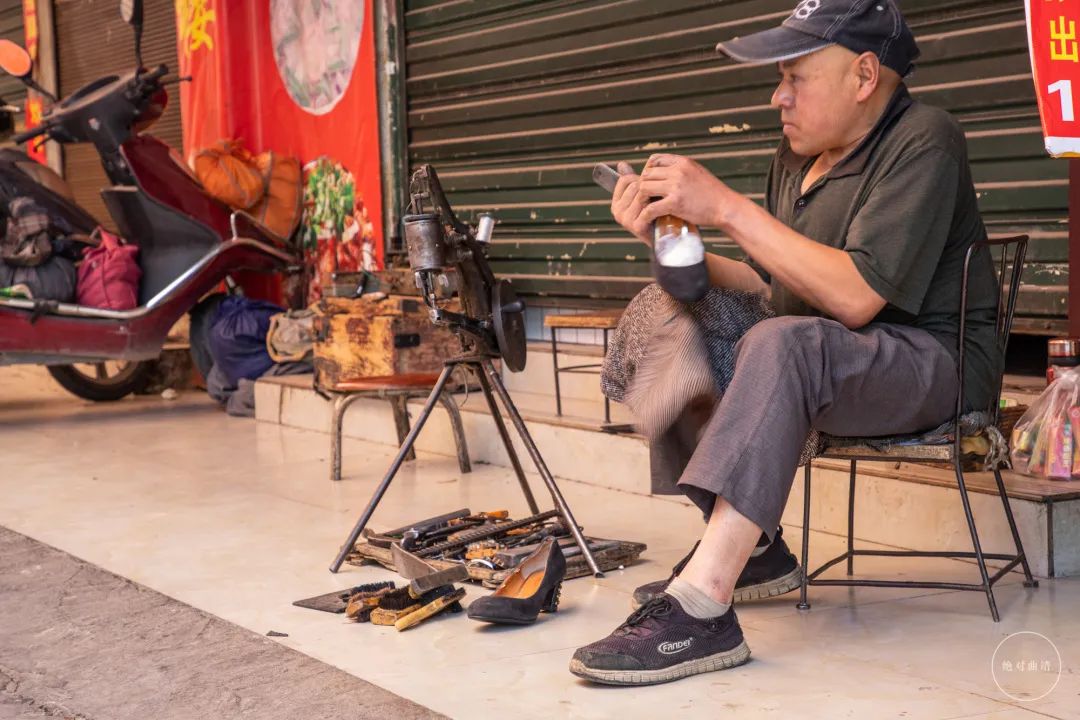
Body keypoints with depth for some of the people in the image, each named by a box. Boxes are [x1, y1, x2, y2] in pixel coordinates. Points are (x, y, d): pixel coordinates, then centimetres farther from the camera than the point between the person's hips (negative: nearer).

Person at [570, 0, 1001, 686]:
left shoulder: (924, 141, -15)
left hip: (935, 362, -8)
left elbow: (856, 298, -26)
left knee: (781, 345, -36)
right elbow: (767, 282, 10)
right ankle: (752, 547, -4)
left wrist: (725, 206, -25)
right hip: (824, 361, 8)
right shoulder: (799, 154, 8)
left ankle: (699, 609, -40)